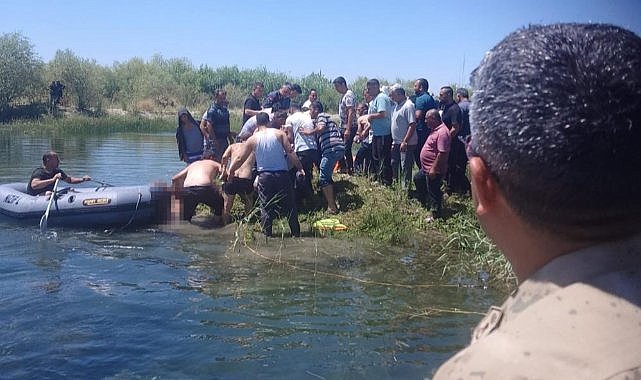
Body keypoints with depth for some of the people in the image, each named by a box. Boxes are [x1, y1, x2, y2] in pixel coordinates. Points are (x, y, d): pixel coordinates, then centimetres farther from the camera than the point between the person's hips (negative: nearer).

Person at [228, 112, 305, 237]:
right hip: (282, 175, 0)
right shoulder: (279, 133, 2)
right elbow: (290, 152, -4)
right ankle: (296, 233, 16)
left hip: (264, 176, 0)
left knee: (266, 208, 6)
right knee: (289, 206, 9)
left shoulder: (253, 139, 4)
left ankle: (267, 235, 6)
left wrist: (231, 171, 24)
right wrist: (300, 168, 0)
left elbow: (240, 159, 10)